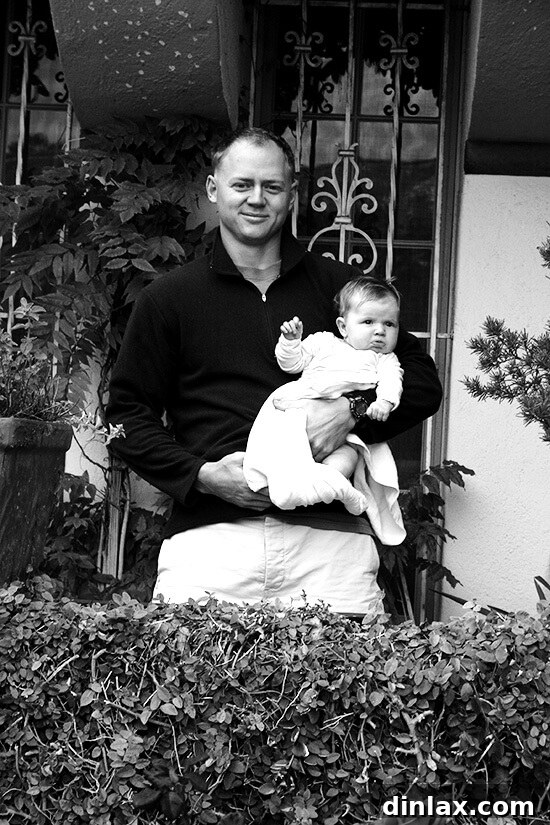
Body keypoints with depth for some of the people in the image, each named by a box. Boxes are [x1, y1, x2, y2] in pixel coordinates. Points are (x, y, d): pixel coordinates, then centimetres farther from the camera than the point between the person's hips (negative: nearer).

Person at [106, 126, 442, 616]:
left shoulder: (339, 286, 14)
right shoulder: (169, 298, 12)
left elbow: (424, 382, 14)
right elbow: (129, 414, 11)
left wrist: (353, 410, -6)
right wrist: (201, 475, -6)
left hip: (329, 536, 1)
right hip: (209, 535, 0)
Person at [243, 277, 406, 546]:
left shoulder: (385, 360, 25)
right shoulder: (323, 342, 27)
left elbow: (392, 381, 5)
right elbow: (291, 364, 23)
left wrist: (384, 401, -17)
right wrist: (291, 341, 4)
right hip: (298, 408, 0)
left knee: (350, 454, -32)